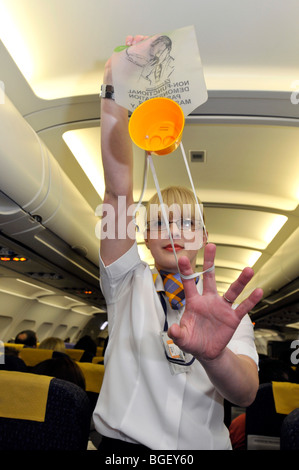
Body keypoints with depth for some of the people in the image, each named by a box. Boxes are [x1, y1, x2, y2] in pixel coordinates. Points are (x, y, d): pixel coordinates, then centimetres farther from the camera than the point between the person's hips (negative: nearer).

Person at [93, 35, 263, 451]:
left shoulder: (227, 310, -3)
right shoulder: (128, 283, -5)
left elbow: (246, 394, -15)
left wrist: (213, 355, -36)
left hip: (203, 444, 1)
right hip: (122, 441, 0)